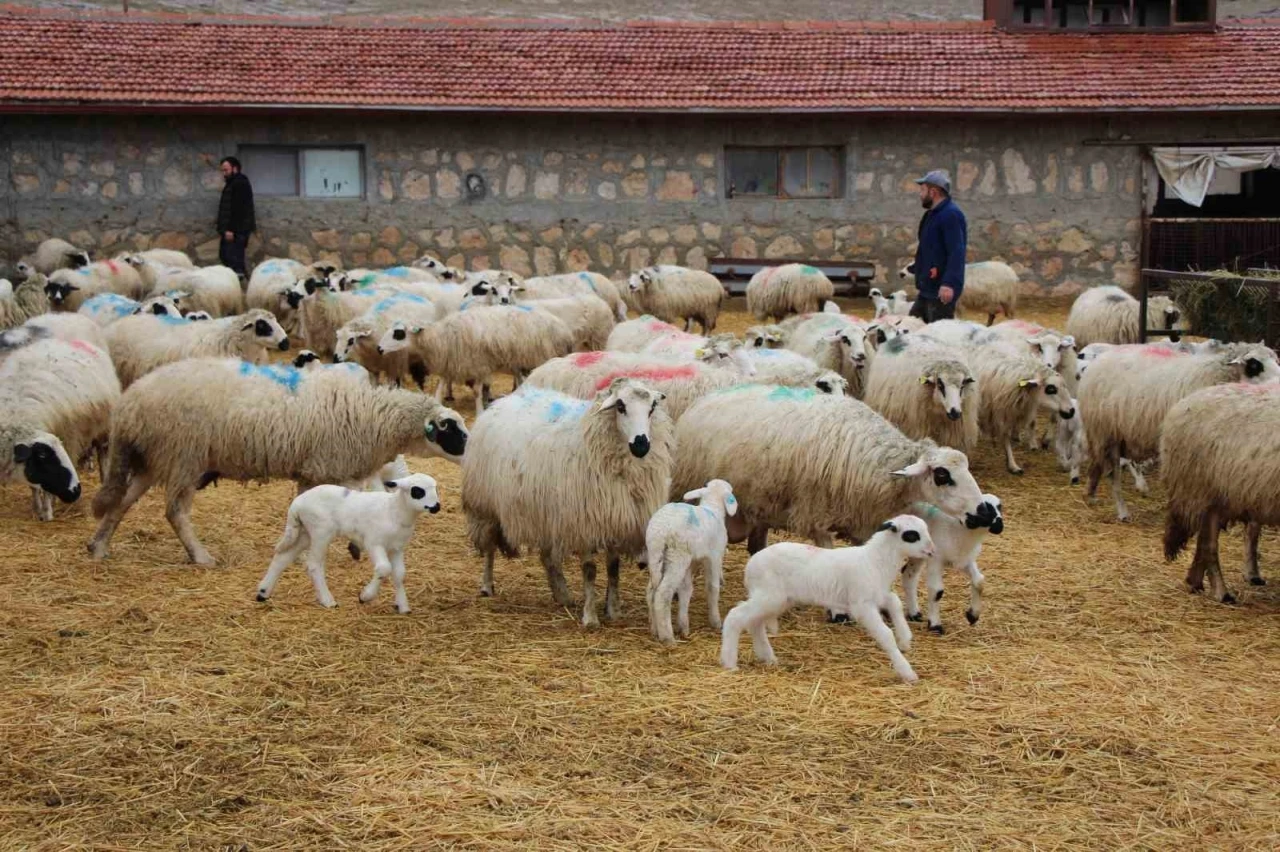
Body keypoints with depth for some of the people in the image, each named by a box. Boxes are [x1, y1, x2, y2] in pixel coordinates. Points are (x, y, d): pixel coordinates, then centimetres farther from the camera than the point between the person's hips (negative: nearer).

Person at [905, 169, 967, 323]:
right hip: (927, 291, 11)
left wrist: (949, 283, -32)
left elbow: (957, 252, -24)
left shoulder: (951, 215, -15)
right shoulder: (932, 215, 18)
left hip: (942, 293, -11)